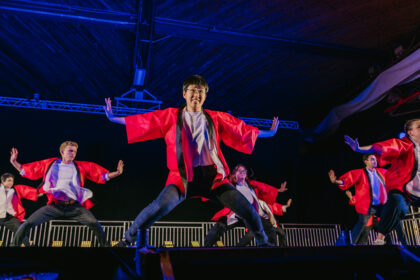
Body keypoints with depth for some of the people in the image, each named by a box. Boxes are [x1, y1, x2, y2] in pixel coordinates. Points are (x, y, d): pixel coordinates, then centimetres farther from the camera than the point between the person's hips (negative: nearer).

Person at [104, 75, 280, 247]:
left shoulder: (216, 118, 14)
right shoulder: (171, 116, 10)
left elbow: (242, 129, 19)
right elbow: (142, 121, 9)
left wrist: (269, 132, 22)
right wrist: (113, 118, 7)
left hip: (212, 176, 2)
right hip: (183, 176, -2)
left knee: (247, 208, -4)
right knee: (161, 205, -28)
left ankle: (263, 242, 23)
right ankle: (127, 239, -5)